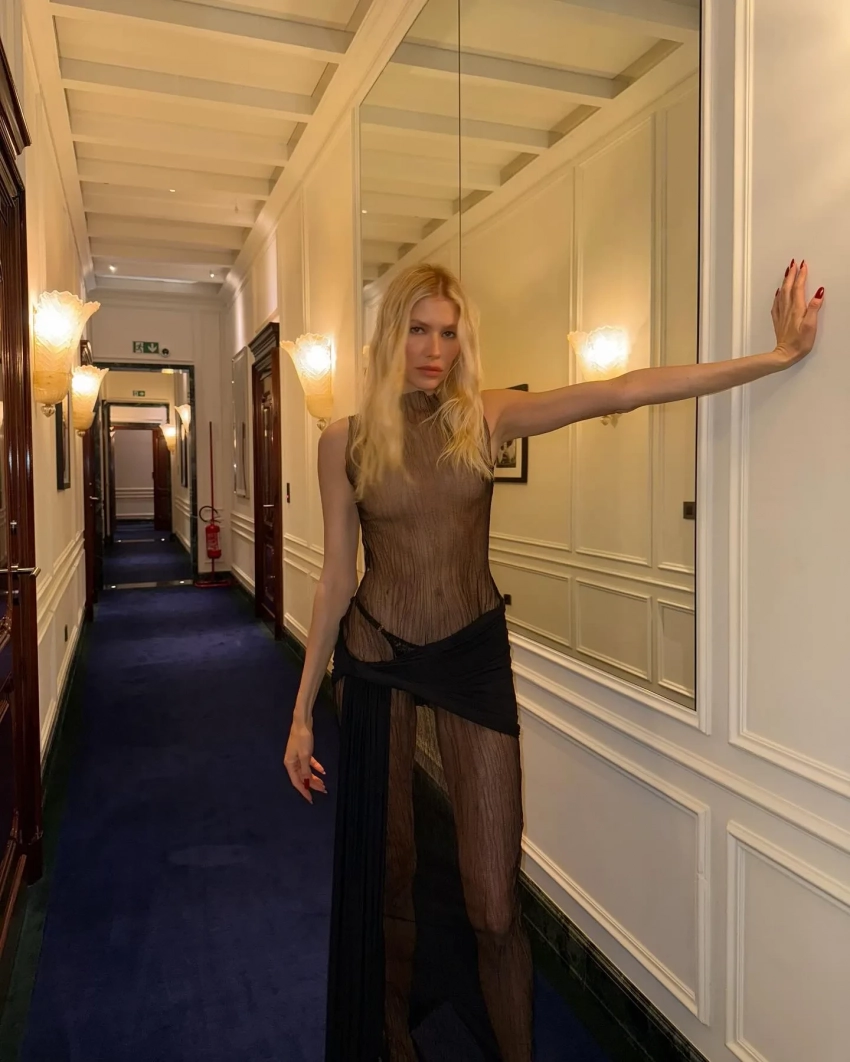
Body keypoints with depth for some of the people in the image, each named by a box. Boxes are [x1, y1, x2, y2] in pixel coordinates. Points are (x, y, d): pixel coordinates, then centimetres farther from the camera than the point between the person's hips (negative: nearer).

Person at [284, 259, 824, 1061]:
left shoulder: (487, 419, -2)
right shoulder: (345, 442, -2)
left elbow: (622, 393, -10)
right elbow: (336, 576, 0)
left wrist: (776, 355, -15)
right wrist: (303, 709, 2)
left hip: (474, 654, 0)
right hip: (375, 656, 1)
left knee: (493, 902, 0)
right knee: (387, 873, 14)